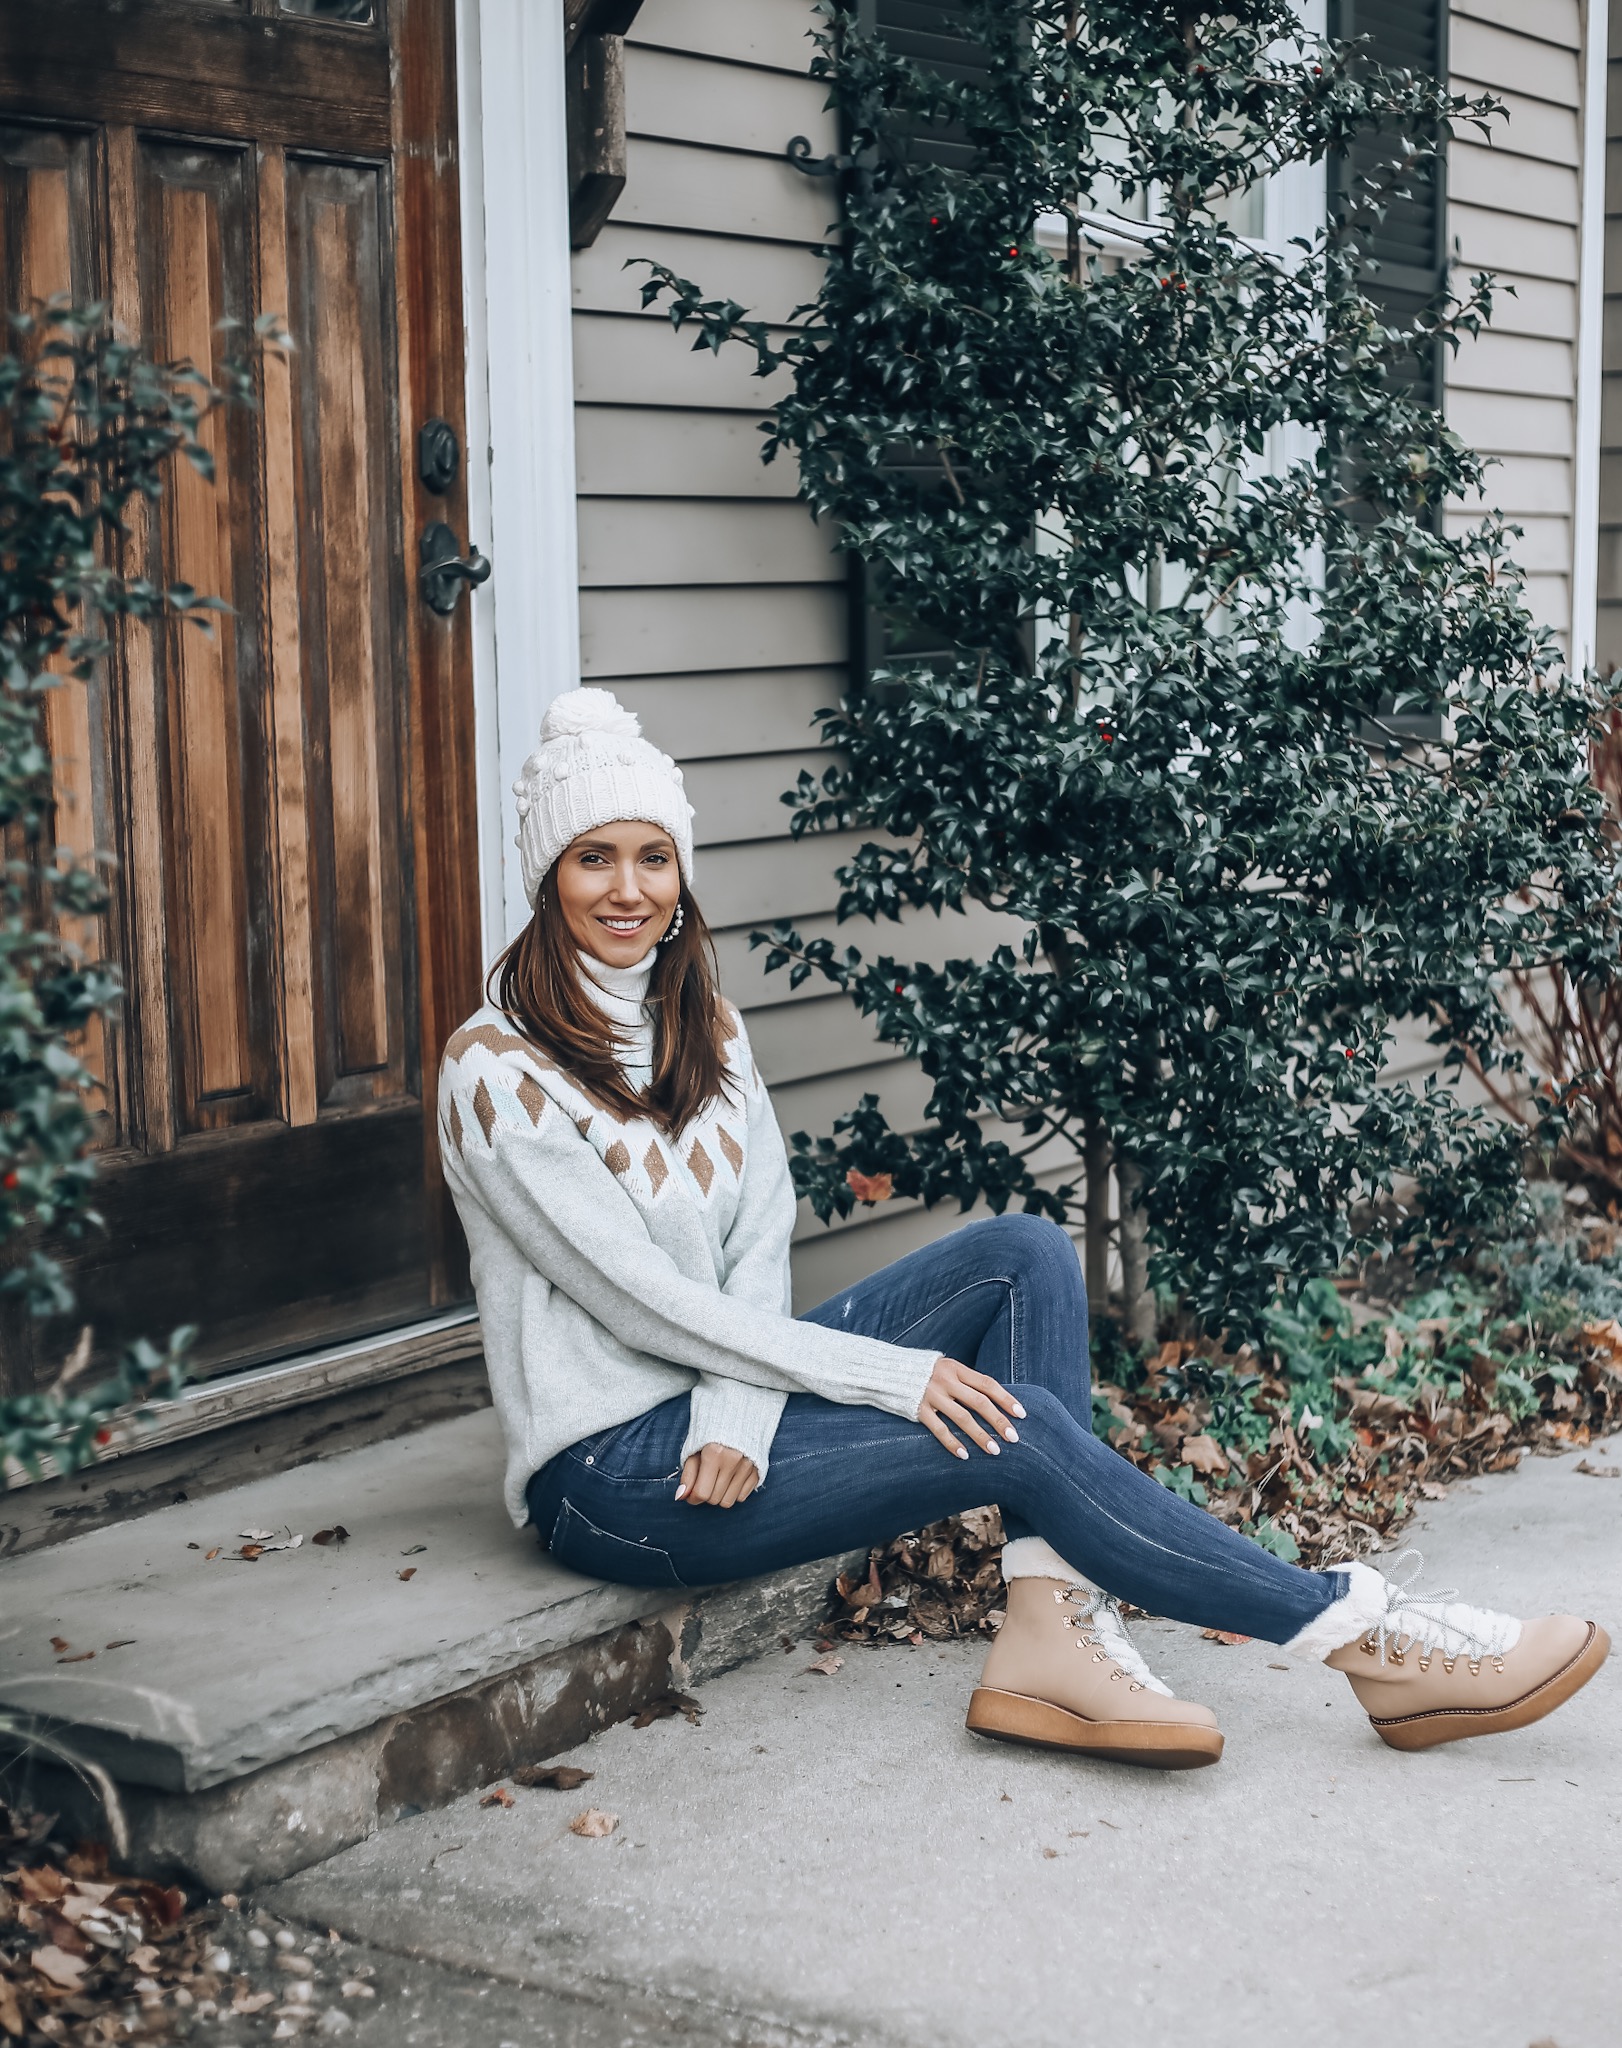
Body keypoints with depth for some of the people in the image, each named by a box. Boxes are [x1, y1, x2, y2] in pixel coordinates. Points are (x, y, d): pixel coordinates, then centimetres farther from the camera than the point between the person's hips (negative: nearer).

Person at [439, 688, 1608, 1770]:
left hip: (715, 1412, 8)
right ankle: (1370, 1641, -11)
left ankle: (1053, 1633, -23)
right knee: (1019, 1426, -21)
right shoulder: (499, 1074, -15)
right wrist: (892, 1375, -20)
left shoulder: (706, 1031, 8)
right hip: (609, 1475, -7)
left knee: (1027, 1256, -12)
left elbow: (761, 1240, 3)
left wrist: (735, 1413, -17)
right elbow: (643, 1299, -19)